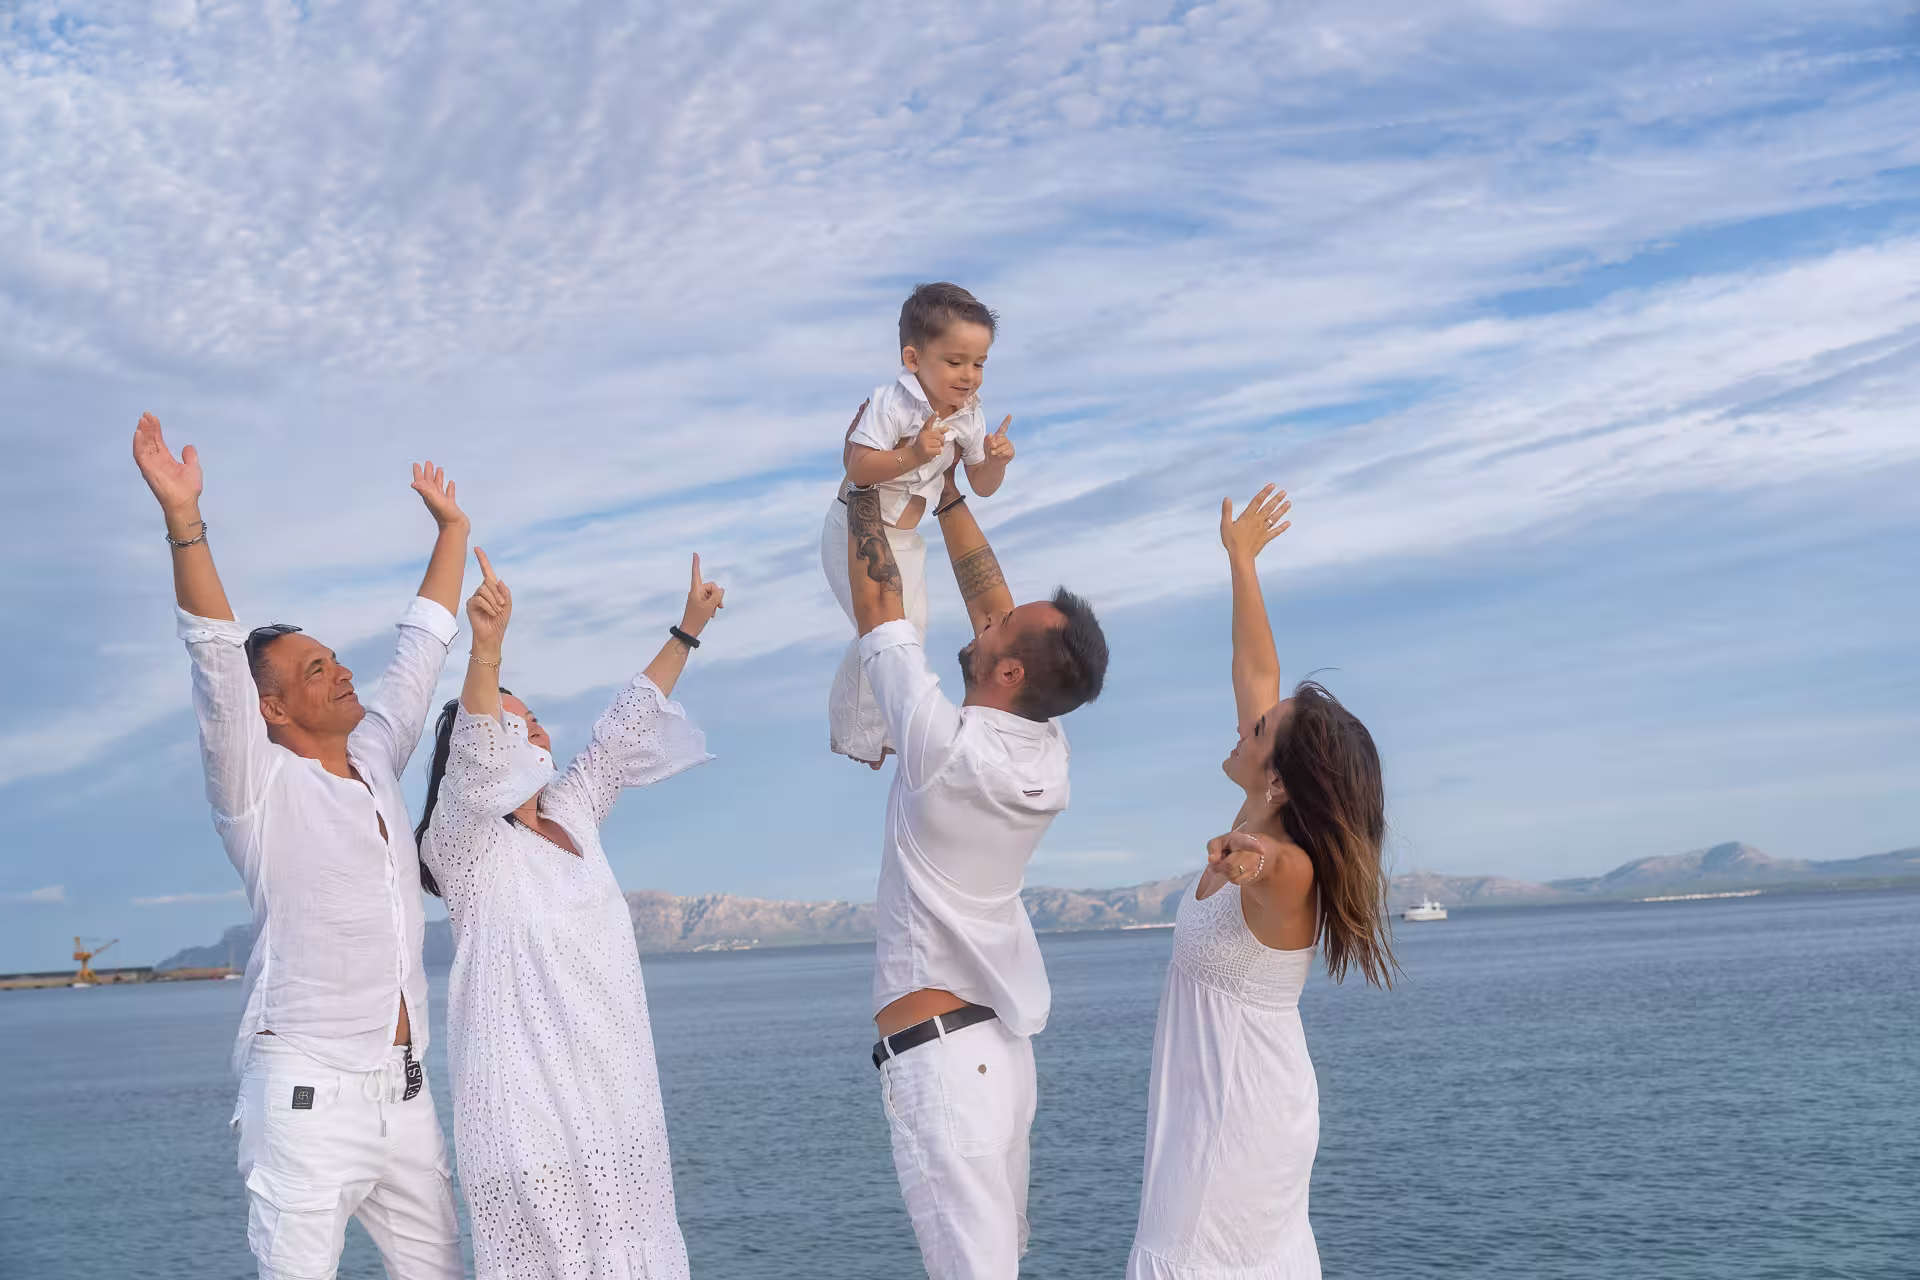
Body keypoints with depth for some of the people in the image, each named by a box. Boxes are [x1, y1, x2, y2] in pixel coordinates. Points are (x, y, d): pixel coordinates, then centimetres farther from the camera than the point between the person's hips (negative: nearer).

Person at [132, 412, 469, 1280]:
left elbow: (420, 650, 23)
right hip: (307, 1097, -7)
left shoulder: (375, 760, 13)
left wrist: (452, 527, 29)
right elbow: (215, 658, -18)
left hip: (402, 1092, 7)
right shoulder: (258, 785, -5)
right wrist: (183, 519, -28)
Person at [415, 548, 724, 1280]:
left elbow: (622, 731, 22)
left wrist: (687, 631, 26)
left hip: (613, 1087, 7)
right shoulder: (460, 843, -6)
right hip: (529, 1096, -7)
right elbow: (474, 759, -24)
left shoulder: (571, 812, 14)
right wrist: (486, 648, -39)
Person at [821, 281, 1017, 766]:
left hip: (905, 539, 8)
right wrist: (911, 455, -41)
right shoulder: (892, 404, -26)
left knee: (913, 629, 14)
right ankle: (854, 735, 8)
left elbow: (982, 486, 3)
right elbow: (856, 468, -32)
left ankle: (884, 724, 33)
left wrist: (995, 460, -18)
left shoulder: (969, 414, -5)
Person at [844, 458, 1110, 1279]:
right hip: (1005, 1046, 8)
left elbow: (877, 610, -8)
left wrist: (866, 492, 3)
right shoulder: (1047, 754, 0)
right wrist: (947, 493, 16)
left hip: (936, 1052, -8)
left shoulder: (949, 750, -18)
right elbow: (988, 599, 11)